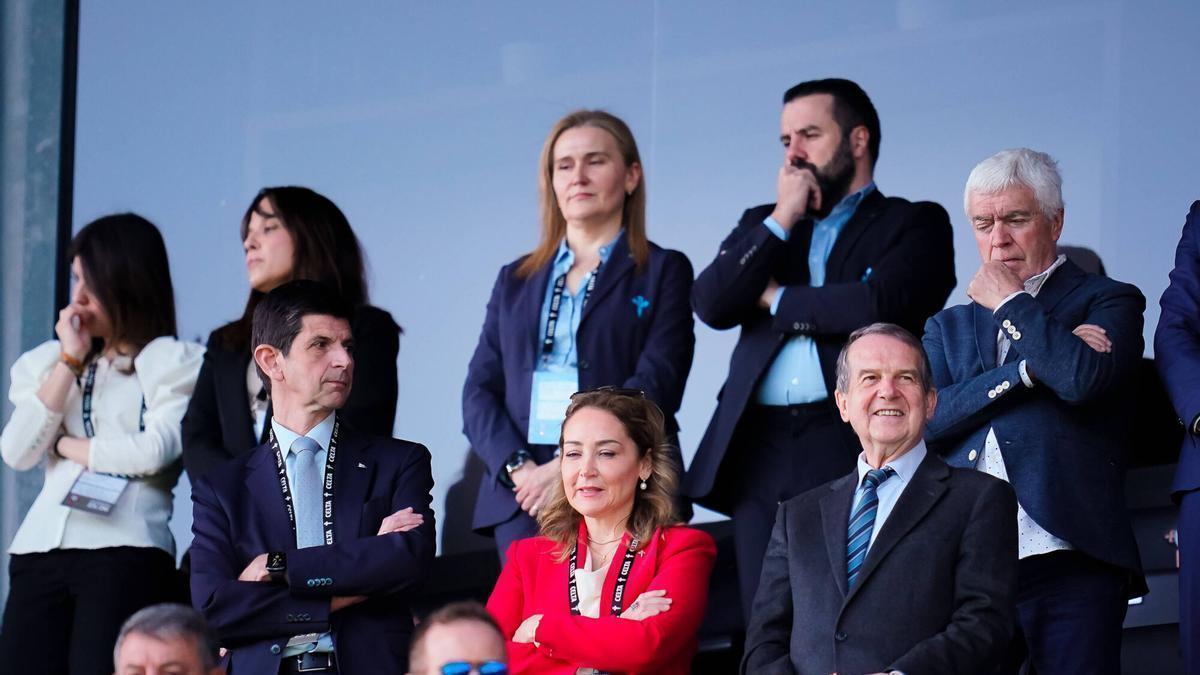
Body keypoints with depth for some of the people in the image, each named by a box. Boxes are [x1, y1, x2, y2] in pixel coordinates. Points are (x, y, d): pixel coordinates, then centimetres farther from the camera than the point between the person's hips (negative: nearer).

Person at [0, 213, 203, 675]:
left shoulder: (173, 363, 5)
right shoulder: (49, 362, 20)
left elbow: (154, 452, -11)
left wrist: (67, 446, 3)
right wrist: (70, 361, 6)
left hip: (126, 555, -5)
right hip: (40, 552, 5)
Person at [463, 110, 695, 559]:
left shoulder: (663, 272, 10)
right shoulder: (515, 281, 22)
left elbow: (654, 385, -3)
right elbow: (479, 391, 13)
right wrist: (518, 468, -7)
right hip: (521, 497, 3)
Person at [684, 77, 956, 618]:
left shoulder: (914, 224, 9)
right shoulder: (763, 224, 24)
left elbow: (883, 305, -10)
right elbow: (711, 304, 7)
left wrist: (776, 298, 3)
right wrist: (782, 219, 3)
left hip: (851, 453, -5)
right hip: (760, 454, 5)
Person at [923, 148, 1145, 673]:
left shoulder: (1108, 302, 11)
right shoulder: (948, 327, 23)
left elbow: (1084, 378, -11)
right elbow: (925, 418, 4)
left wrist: (1010, 303, 3)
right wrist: (1029, 369, -4)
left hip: (1071, 568, -3)